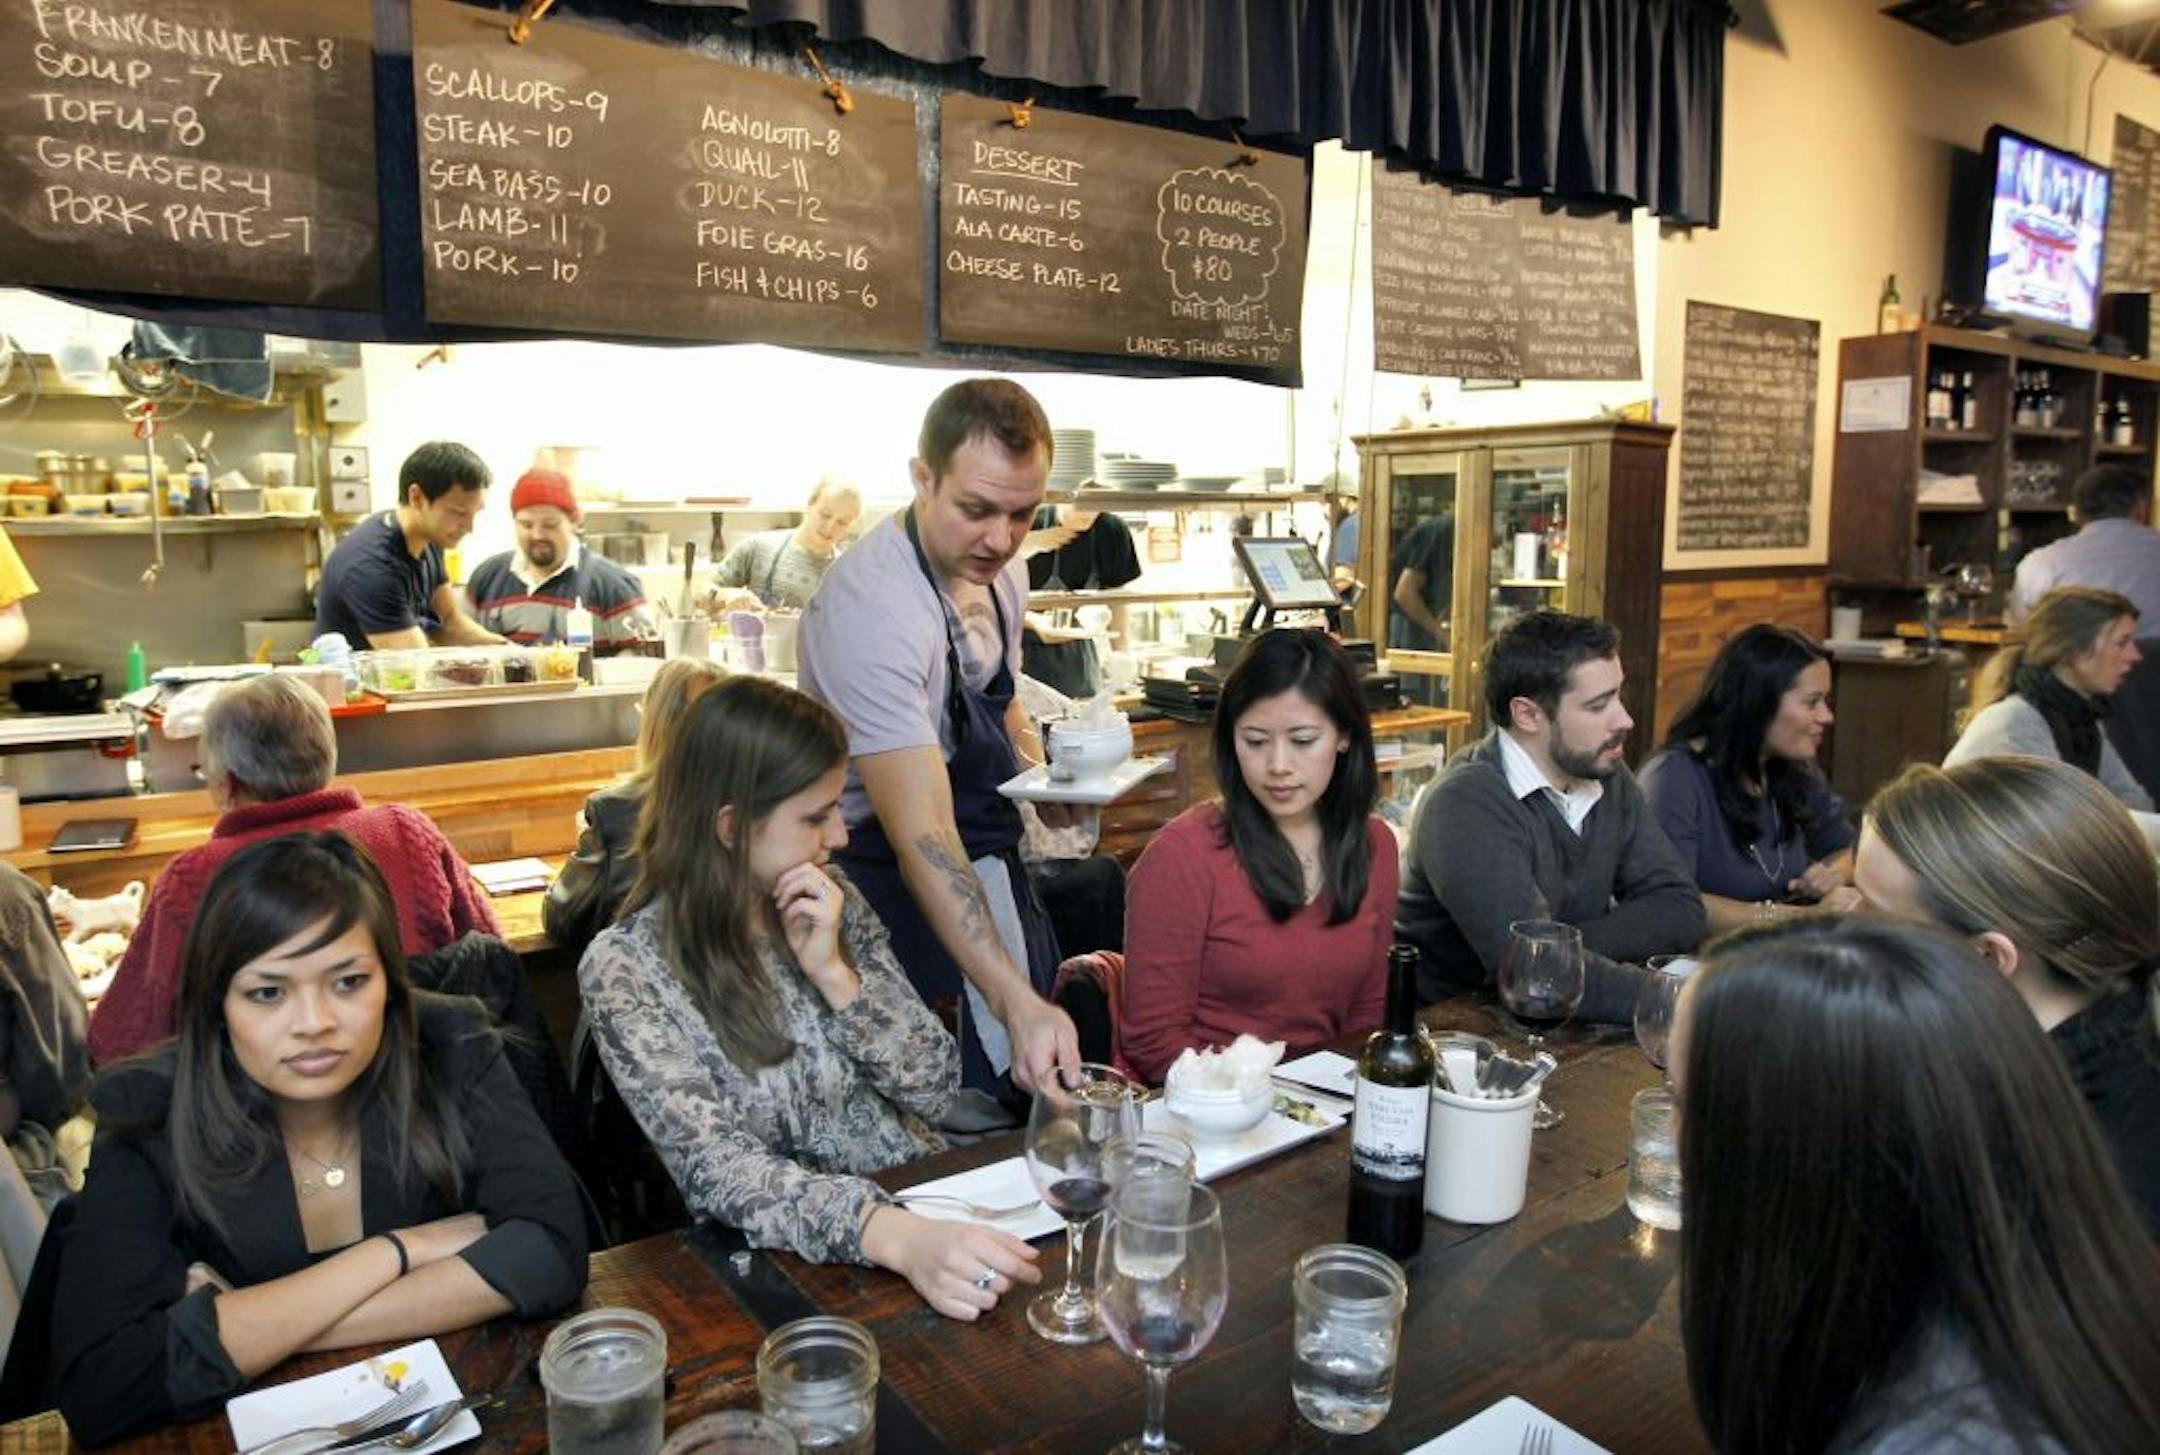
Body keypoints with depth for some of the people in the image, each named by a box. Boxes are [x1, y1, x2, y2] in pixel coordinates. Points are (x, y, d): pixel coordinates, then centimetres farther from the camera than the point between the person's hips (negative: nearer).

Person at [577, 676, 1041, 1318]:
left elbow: (937, 1085, 1)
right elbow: (715, 1166, -21)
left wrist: (834, 973, -13)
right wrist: (898, 1236, -36)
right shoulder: (626, 968, -11)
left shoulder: (831, 900, 1)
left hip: (928, 1206, 4)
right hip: (786, 1257, -4)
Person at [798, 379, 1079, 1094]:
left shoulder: (998, 572, -1)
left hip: (992, 873, 9)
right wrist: (1015, 1002, -43)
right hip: (904, 894, -8)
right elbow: (923, 842, -36)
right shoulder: (871, 607, -30)